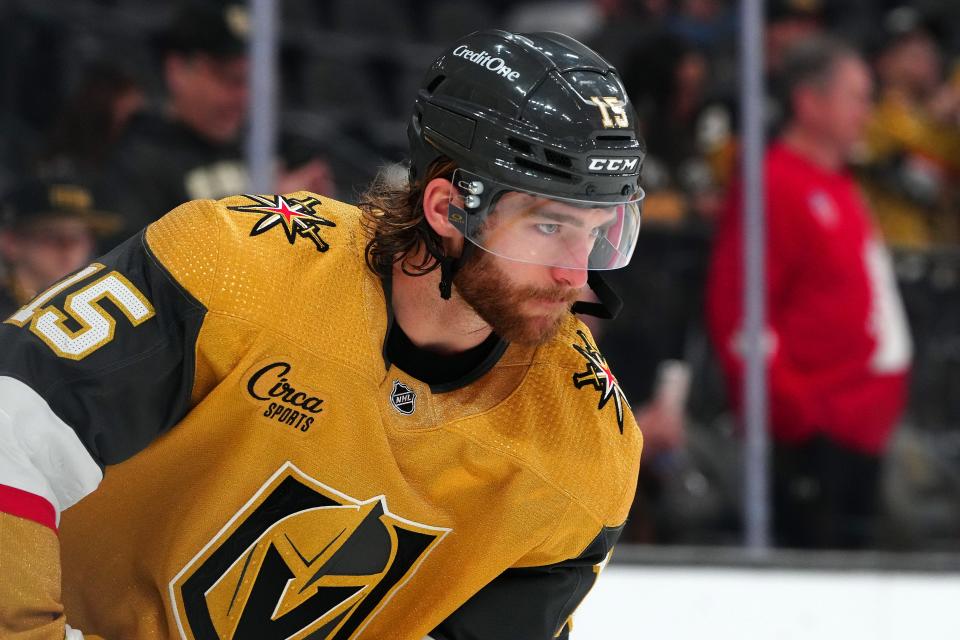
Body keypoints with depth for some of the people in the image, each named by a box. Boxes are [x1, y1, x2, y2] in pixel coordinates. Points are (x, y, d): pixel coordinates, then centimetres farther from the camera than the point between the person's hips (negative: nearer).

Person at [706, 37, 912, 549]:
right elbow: (737, 315, -19)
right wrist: (792, 410, -21)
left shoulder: (840, 189, 19)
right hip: (812, 433, -10)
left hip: (865, 426, 10)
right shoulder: (774, 188, -13)